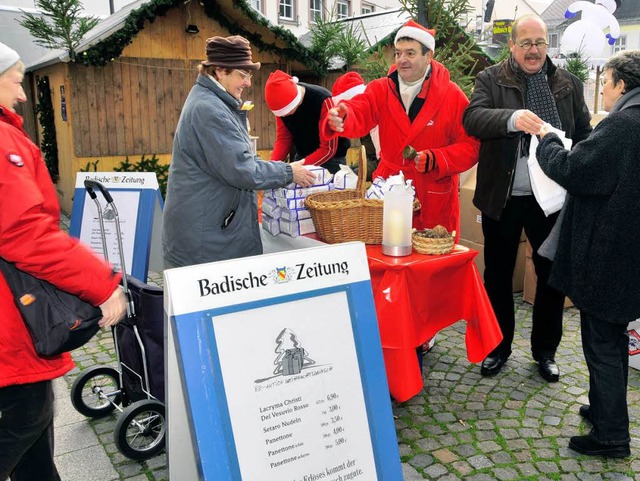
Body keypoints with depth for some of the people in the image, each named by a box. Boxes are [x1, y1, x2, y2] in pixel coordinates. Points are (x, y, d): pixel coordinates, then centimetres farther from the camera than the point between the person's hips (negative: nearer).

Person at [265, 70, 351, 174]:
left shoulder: (323, 100, -28)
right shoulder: (282, 104, -12)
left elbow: (329, 149, -26)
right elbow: (283, 138, -5)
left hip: (331, 159, -5)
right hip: (302, 157, 5)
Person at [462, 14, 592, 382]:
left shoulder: (569, 84, 9)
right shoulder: (491, 79, 1)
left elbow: (585, 134, 10)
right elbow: (473, 117, -16)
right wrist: (513, 118, -33)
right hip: (502, 197, -1)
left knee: (553, 275, 8)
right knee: (498, 275, 10)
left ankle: (545, 351, 28)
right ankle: (499, 347, 28)